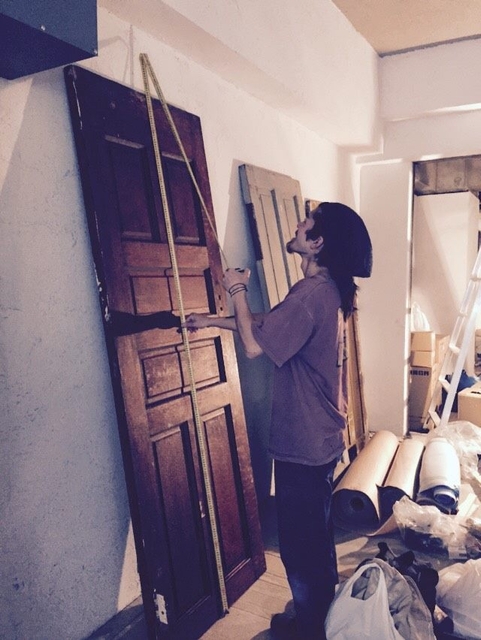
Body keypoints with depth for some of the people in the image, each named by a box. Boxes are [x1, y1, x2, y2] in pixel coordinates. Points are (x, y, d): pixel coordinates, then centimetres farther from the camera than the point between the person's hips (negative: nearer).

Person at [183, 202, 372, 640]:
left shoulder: (311, 293, -26)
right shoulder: (330, 290, 6)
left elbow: (254, 344, -24)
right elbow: (269, 324, 15)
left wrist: (237, 292, -11)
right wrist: (213, 321, 15)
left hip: (303, 444, -10)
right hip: (324, 438, 10)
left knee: (299, 539, 10)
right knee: (318, 529, 25)